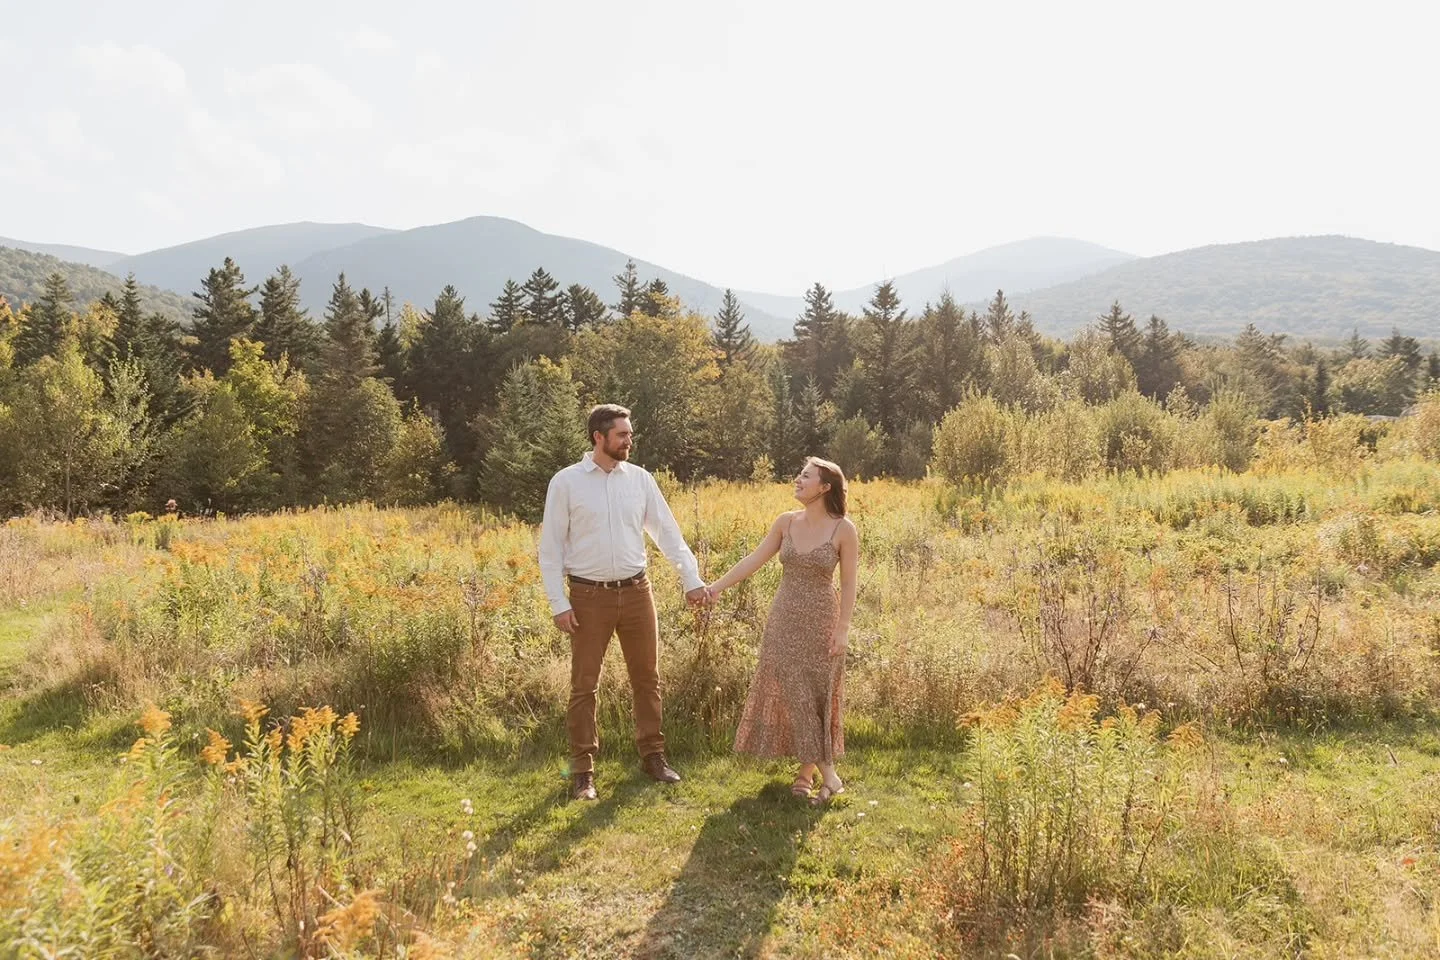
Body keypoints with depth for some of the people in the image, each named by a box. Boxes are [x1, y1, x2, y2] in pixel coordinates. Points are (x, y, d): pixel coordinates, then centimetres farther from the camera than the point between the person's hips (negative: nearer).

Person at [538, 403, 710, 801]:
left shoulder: (640, 478, 4)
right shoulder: (566, 482, -5)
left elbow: (667, 532, 6)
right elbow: (551, 547, -3)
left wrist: (692, 578, -3)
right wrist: (559, 603, -8)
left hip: (636, 590, 3)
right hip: (589, 596, -3)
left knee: (647, 677, 12)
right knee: (584, 685, 4)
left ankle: (652, 754, 28)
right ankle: (582, 770, 15)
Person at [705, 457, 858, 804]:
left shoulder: (843, 530, -9)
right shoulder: (786, 522, 2)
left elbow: (848, 583, -7)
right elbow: (754, 560, 4)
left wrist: (843, 629, -10)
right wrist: (717, 586, 0)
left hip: (820, 622, -4)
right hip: (784, 619, 4)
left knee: (817, 693, 3)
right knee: (791, 693, 5)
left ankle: (808, 771, 15)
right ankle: (826, 773, 17)